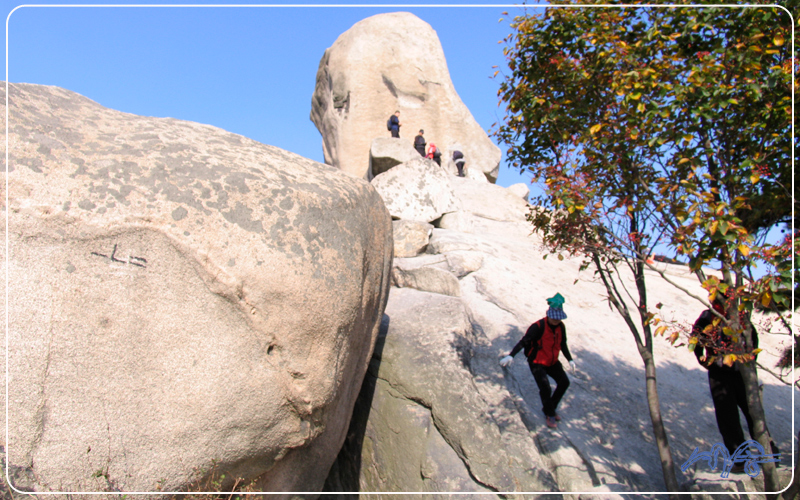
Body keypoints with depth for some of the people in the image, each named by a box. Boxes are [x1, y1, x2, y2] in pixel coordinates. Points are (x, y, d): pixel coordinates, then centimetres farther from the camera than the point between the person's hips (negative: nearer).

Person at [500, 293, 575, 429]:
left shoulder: (561, 326, -4)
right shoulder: (538, 326, -26)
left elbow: (563, 345, 14)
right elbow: (523, 342, -33)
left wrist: (570, 359, 12)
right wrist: (511, 356, -45)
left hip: (552, 362, 7)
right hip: (537, 363, -7)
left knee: (564, 382, -3)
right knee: (545, 387, -21)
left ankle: (550, 408, 18)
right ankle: (549, 414, 4)